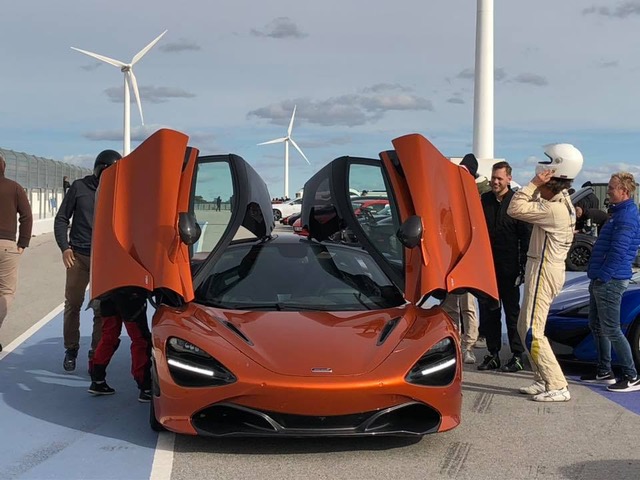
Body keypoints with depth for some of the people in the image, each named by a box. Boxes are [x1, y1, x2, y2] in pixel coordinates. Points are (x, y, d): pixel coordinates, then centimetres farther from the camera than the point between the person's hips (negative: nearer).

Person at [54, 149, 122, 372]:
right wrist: (64, 247, -6)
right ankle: (71, 349, 19)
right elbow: (61, 219, 5)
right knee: (72, 304, 4)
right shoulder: (80, 187, 1)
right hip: (78, 256, 0)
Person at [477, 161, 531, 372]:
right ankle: (493, 355, 18)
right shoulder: (484, 200, 7)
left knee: (512, 313, 4)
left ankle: (517, 356, 10)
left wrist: (523, 267, -10)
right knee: (488, 313, 9)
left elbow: (525, 236, -6)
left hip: (508, 268, -5)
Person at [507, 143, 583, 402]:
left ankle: (558, 387, -7)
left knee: (533, 333, -9)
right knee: (525, 327, 16)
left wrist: (534, 182, -21)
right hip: (543, 267, 10)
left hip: (544, 270, -10)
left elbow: (515, 209, -27)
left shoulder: (555, 210, -23)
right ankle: (543, 380, 19)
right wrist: (538, 185, 5)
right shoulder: (561, 199, 8)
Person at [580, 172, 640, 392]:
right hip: (601, 280, 11)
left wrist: (603, 277, -20)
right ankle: (604, 371, 24)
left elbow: (618, 252, -23)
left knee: (611, 330, -8)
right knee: (596, 325, 16)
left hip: (610, 281, -11)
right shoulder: (619, 213, 16)